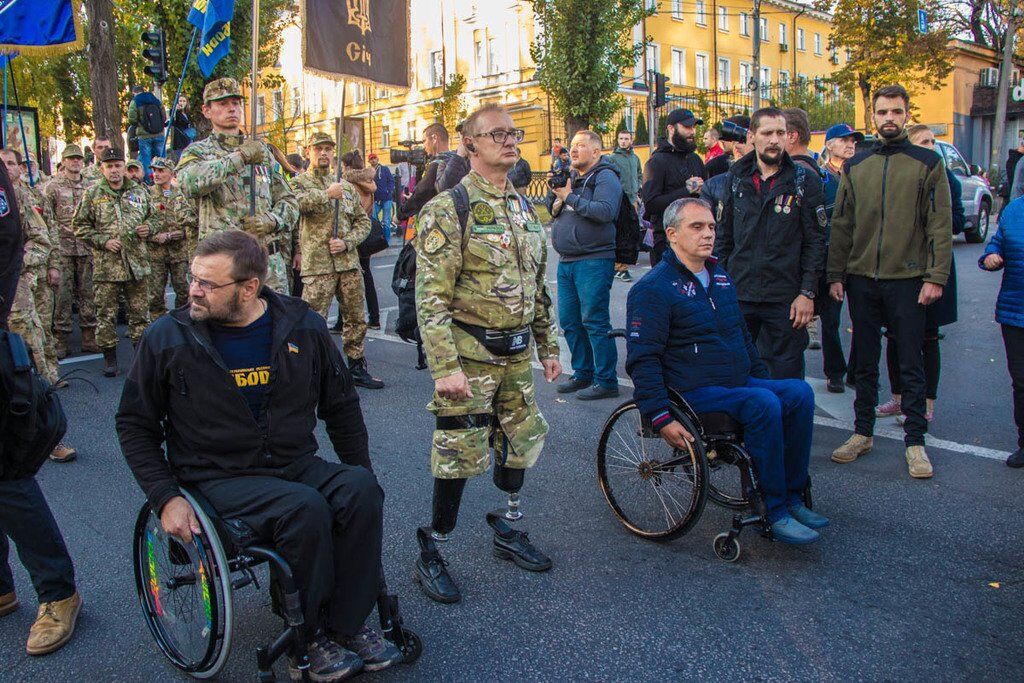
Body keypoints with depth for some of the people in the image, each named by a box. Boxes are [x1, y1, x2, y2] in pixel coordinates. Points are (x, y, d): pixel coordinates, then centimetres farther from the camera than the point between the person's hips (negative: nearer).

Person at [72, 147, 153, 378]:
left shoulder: (139, 192, 9)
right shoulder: (92, 194, 1)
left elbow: (152, 217, 22)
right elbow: (80, 226, 3)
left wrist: (148, 228, 0)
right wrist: (103, 241, -9)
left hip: (138, 263, 2)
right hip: (106, 265, -2)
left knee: (140, 311, 7)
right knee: (106, 313, 2)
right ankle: (109, 357, 13)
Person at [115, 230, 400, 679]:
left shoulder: (302, 327, -1)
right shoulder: (167, 338, -6)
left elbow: (341, 406, 11)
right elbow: (135, 424, 4)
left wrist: (360, 473, 7)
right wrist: (166, 497, -6)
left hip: (295, 464, 3)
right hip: (219, 477, -3)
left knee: (361, 490, -27)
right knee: (304, 508, -32)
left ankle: (347, 625, -10)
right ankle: (308, 639, -10)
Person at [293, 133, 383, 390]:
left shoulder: (346, 187, 18)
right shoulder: (299, 182, 4)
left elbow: (363, 221, 14)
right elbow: (299, 202, -21)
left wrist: (346, 242, -3)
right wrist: (328, 194, -16)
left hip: (349, 263, 5)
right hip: (317, 265, -5)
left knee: (355, 319, 11)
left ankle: (357, 369, 24)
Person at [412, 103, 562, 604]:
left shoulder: (523, 208, 13)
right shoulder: (448, 209, -11)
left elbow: (538, 285, 18)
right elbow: (431, 296, -17)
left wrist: (548, 346, 17)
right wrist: (444, 367, -23)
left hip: (517, 355, 7)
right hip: (470, 355, -7)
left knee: (521, 444, 15)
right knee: (459, 455, -2)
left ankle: (507, 532, 36)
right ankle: (430, 555, 16)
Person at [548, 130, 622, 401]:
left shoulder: (605, 176, -6)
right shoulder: (571, 176, 18)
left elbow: (605, 211, -22)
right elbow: (552, 210, 16)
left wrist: (569, 197, -17)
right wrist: (556, 190, -3)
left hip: (594, 260, -8)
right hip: (566, 261, 9)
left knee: (595, 322, -7)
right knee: (569, 321, 12)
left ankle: (606, 381, 1)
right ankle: (583, 374, 24)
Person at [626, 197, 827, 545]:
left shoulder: (719, 276, 16)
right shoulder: (653, 288, -10)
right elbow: (642, 359, -15)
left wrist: (762, 378, 22)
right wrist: (661, 418, -21)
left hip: (739, 383, 8)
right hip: (692, 394, -8)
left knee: (799, 392, -13)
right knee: (763, 404, -29)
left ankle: (793, 498, -3)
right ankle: (776, 513, -18)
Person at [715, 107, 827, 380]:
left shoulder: (804, 182, -1)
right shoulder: (737, 178, 8)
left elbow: (815, 242, -2)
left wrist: (808, 292, -9)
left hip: (785, 298, -3)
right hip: (738, 294, 3)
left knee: (787, 377, 4)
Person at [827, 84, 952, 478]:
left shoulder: (928, 163, 1)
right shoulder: (855, 167, 9)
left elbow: (940, 225, -3)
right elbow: (841, 225, 9)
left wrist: (936, 277, -11)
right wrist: (835, 275, 3)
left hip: (907, 279, -3)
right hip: (861, 279, 3)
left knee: (911, 365, 3)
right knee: (864, 362, 11)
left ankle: (915, 441, 13)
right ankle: (863, 433, 22)